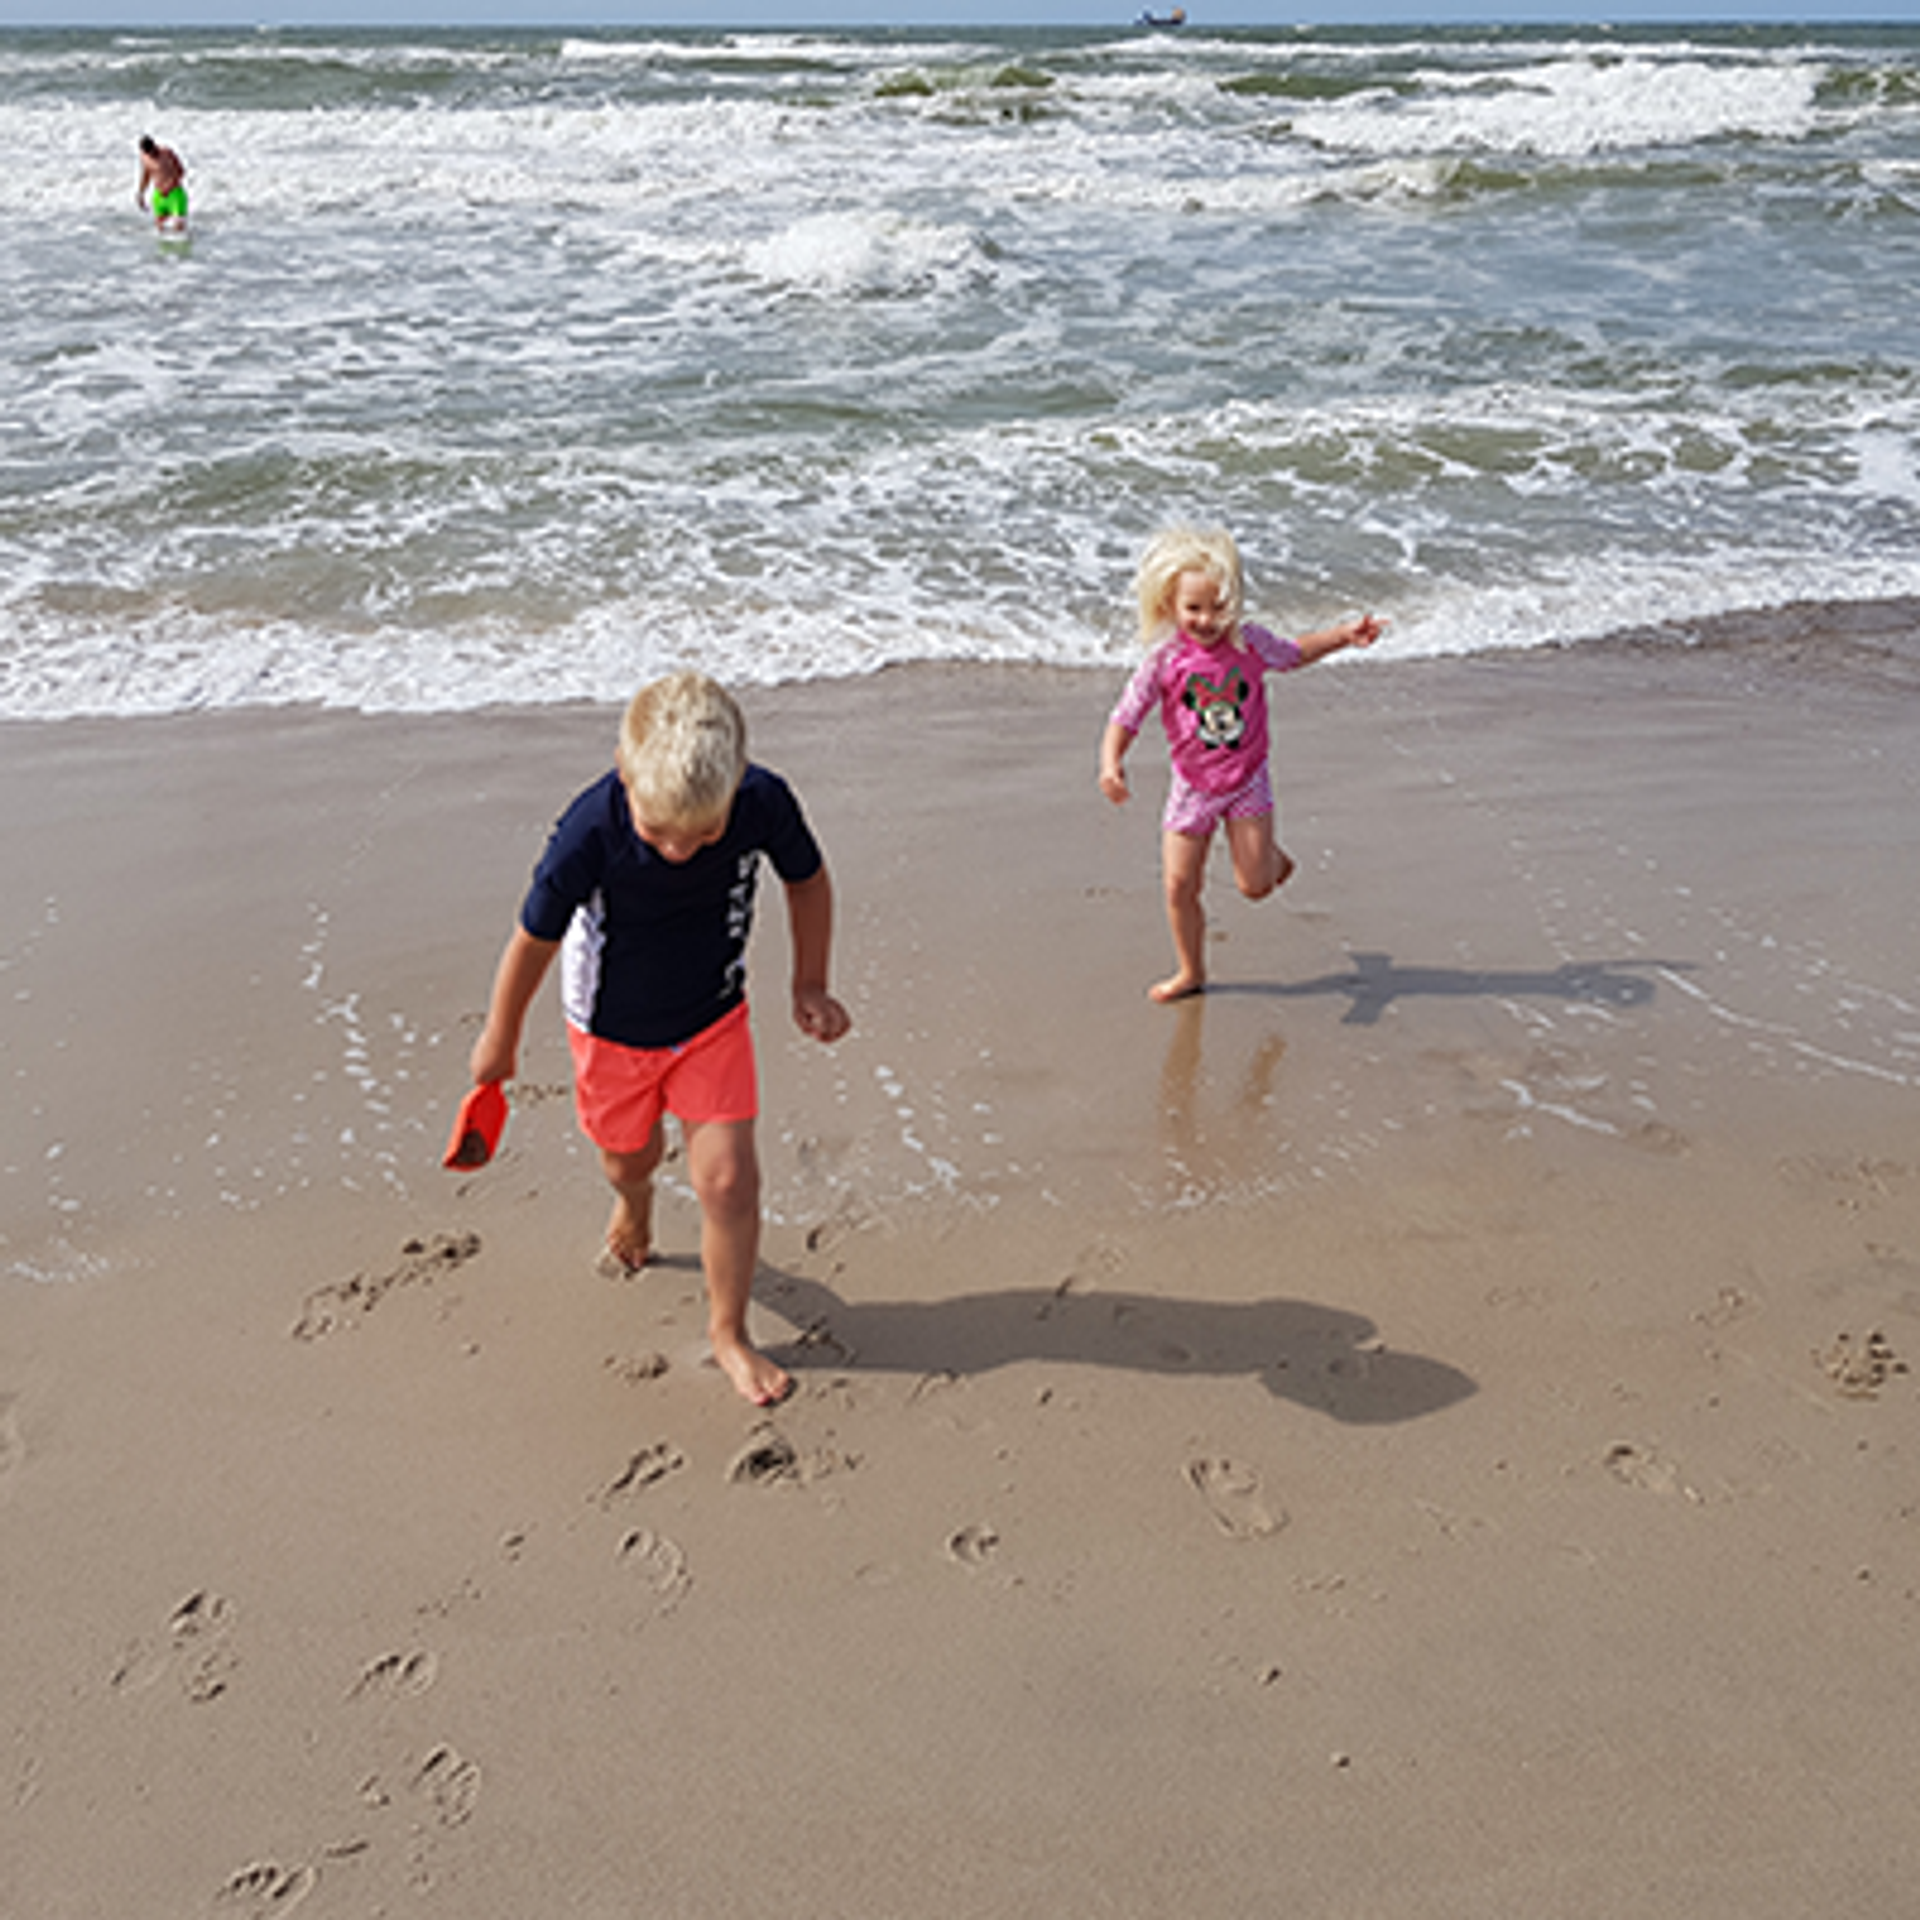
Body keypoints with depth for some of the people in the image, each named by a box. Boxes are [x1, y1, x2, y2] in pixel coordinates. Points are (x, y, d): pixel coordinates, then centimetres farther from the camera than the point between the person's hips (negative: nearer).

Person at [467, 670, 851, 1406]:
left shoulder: (765, 804, -28)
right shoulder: (592, 831, -33)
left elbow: (807, 879, -4)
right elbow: (535, 938, -16)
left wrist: (810, 985, 0)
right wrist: (500, 1041, -2)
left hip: (713, 1021, 1)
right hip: (613, 1025, 0)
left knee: (728, 1179, -5)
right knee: (629, 1156, 22)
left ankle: (728, 1331, 19)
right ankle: (633, 1202, 61)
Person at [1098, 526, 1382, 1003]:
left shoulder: (1249, 643, -8)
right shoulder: (1165, 660, -14)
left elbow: (1295, 654, 14)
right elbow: (1125, 718, -16)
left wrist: (1345, 634, 4)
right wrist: (1111, 762, -34)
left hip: (1247, 782, 0)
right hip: (1193, 787, 0)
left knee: (1254, 886, -4)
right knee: (1179, 884, 0)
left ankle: (1272, 854, 34)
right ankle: (1190, 970, 21)